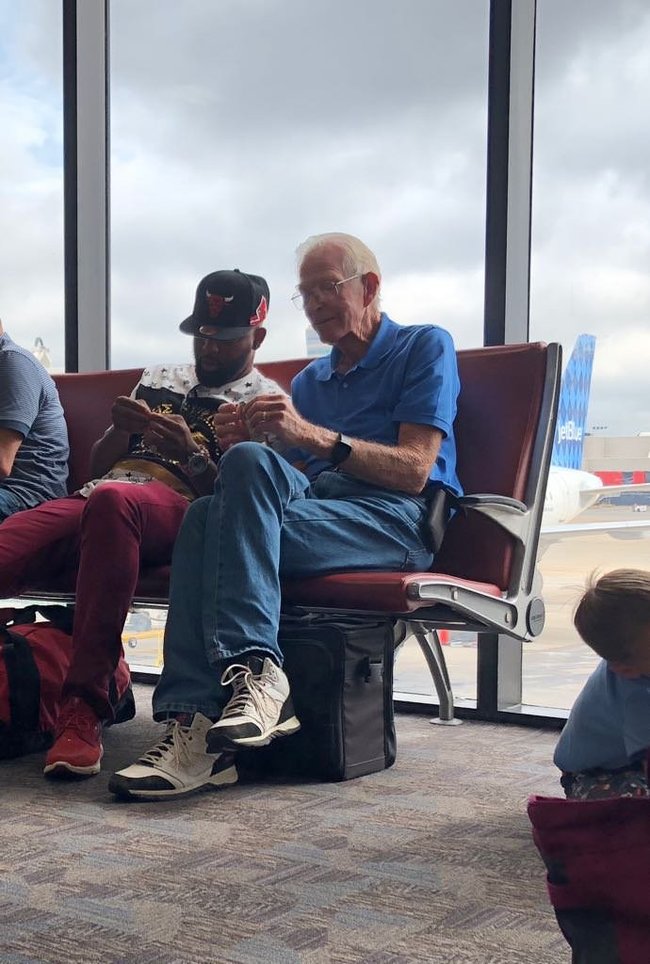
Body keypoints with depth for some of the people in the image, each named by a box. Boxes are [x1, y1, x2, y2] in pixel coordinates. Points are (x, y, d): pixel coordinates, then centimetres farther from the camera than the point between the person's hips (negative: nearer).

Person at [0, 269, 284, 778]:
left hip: (179, 508, -4)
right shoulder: (159, 379, 31)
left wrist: (193, 454, -12)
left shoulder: (266, 401, 14)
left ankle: (85, 708, -45)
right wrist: (121, 428, 7)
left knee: (110, 500, -43)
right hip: (89, 500, 5)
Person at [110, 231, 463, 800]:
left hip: (396, 520, -5)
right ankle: (194, 724, -38)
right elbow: (289, 483, 19)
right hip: (315, 506, 6)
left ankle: (256, 671, -37)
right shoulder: (309, 381, 31)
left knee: (251, 465, -30)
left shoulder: (425, 347, 10)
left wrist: (315, 437, -17)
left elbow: (414, 470, -6)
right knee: (207, 514, -27)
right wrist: (242, 447, -2)